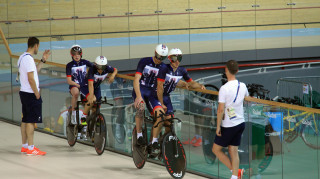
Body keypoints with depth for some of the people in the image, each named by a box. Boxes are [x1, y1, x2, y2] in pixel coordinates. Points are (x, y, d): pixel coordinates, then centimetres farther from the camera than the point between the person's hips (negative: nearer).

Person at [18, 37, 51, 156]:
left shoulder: (22, 57, 13)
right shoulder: (28, 59, -18)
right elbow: (31, 79, -21)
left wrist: (43, 60, 19)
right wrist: (37, 94, -15)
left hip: (24, 92, 10)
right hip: (30, 93, -10)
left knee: (25, 120, 13)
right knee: (31, 120, -7)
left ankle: (24, 146, 18)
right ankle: (30, 148, -6)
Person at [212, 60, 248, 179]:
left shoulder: (224, 88, -19)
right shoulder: (242, 86, 1)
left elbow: (221, 109, -21)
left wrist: (218, 127, -12)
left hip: (228, 126, -6)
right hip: (240, 123, 6)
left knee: (216, 149, 8)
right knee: (233, 151, 12)